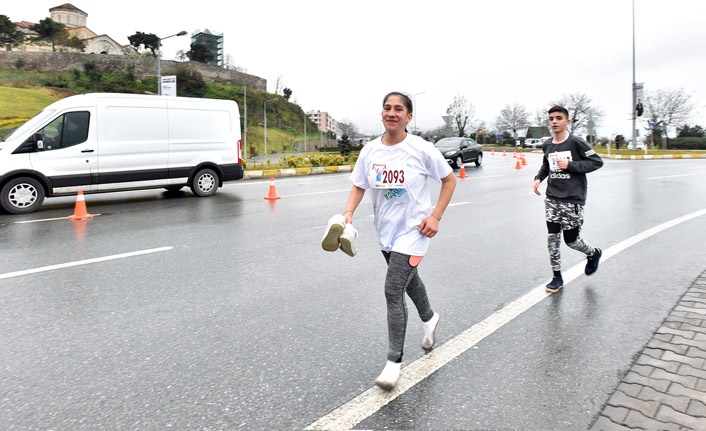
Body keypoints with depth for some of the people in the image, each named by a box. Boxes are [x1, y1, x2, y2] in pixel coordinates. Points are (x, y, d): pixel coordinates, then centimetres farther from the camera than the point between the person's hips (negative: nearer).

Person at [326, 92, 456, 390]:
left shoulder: (421, 149, -14)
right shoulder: (370, 150, -2)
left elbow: (449, 179, -3)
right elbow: (359, 186, 6)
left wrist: (435, 216, -12)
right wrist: (348, 213, -12)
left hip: (413, 231, -6)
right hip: (385, 231, 6)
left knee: (393, 291, -12)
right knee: (408, 279, 25)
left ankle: (394, 362, 2)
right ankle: (429, 318, 56)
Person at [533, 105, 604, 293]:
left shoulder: (576, 142, -9)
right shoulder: (547, 145, 7)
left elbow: (597, 161, -8)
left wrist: (570, 165, -16)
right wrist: (539, 178, 6)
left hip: (573, 198, -4)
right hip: (552, 197, 5)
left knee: (571, 239, 3)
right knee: (553, 237, 0)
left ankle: (593, 253, 37)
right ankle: (557, 277, 14)